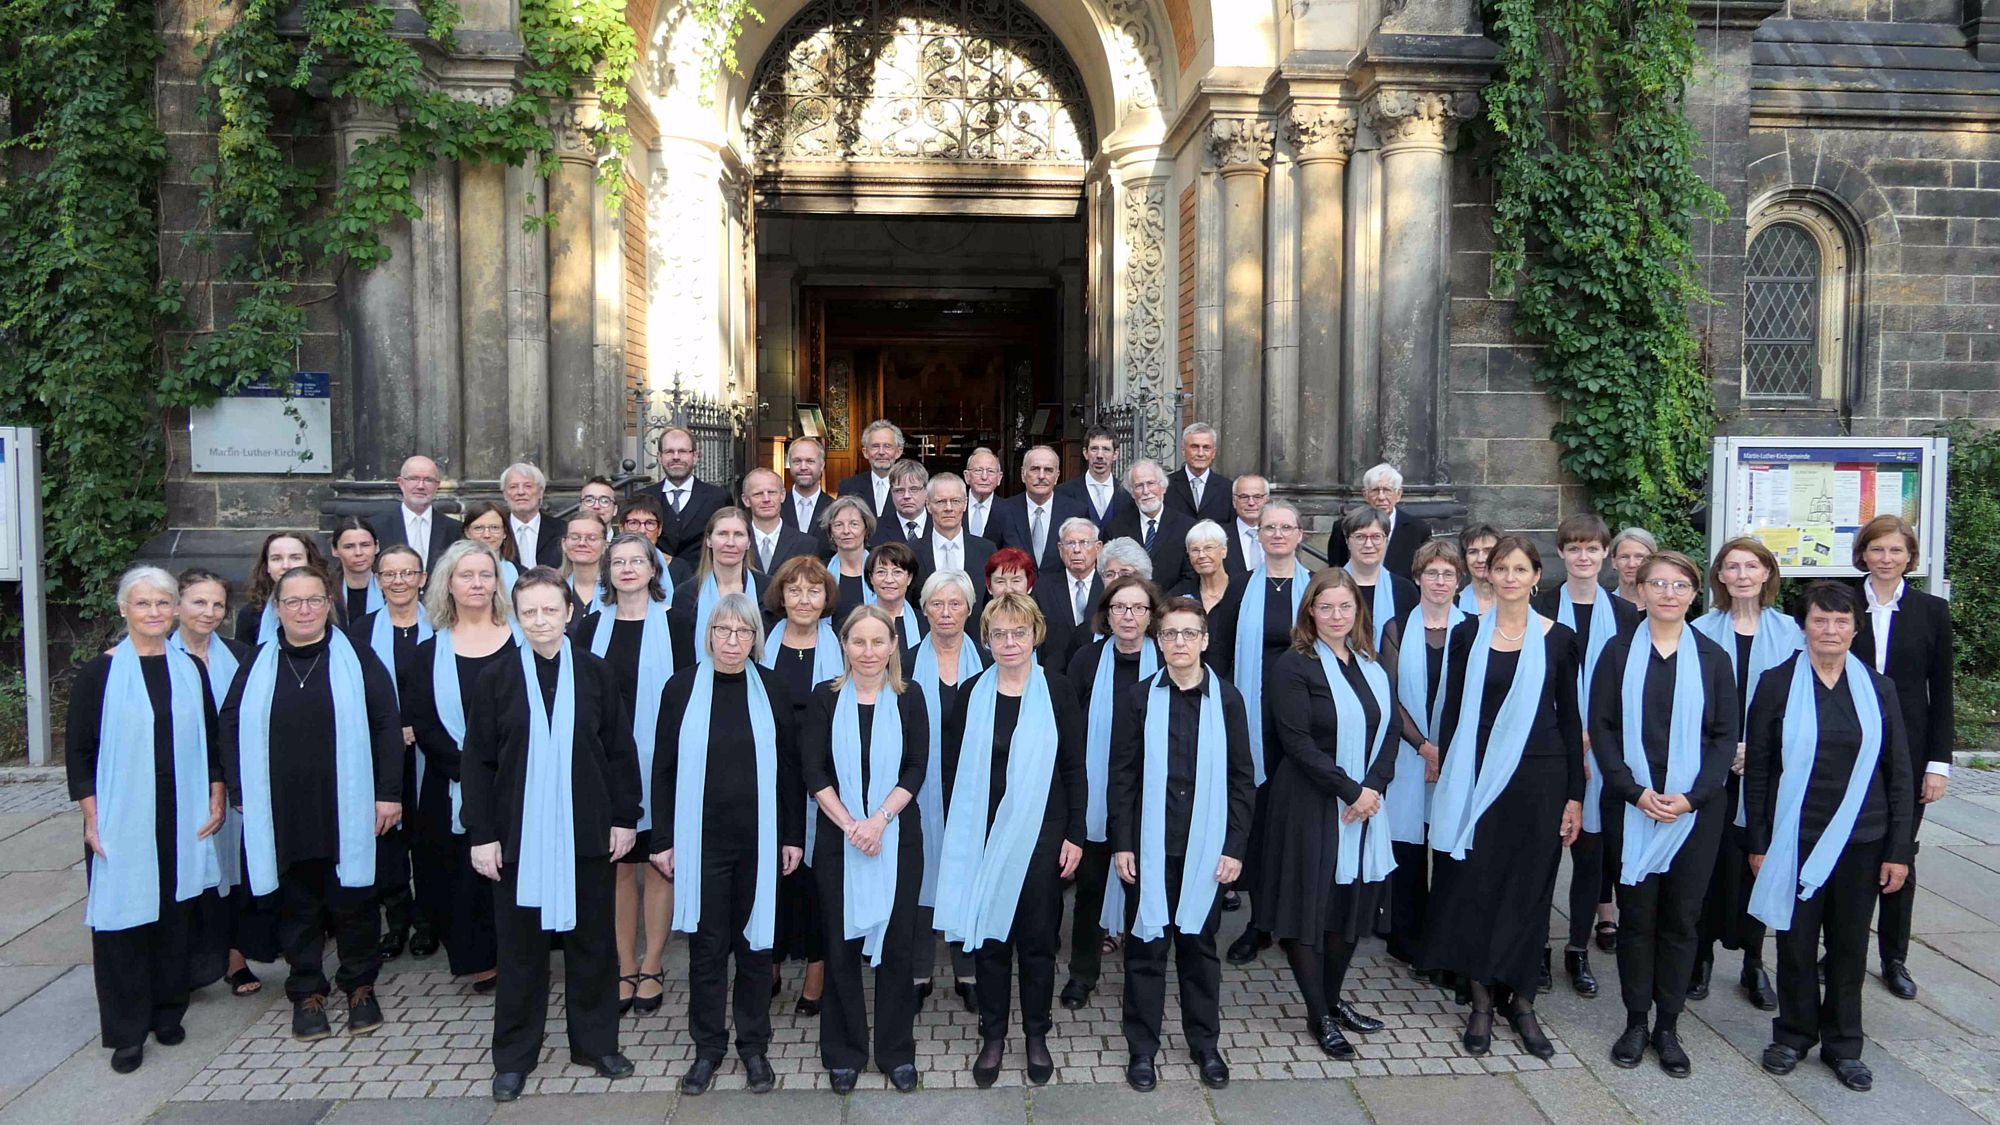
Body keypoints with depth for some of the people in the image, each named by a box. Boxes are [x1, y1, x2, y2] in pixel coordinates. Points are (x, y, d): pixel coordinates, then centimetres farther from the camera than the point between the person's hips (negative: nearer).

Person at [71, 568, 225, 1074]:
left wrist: (216, 800, 5)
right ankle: (126, 1031, 12)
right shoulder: (100, 672, -3)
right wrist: (92, 818, -8)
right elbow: (77, 750, -2)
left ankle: (168, 1012, 24)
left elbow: (211, 739, 12)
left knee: (176, 914, 9)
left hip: (183, 820, 3)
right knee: (122, 920, 1)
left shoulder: (190, 669, 7)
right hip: (122, 821, -3)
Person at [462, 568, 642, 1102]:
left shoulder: (597, 675, 0)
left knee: (592, 940, 10)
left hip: (586, 833, 1)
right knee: (520, 947, 9)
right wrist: (481, 835, -4)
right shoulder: (495, 681, -1)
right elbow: (477, 762, 0)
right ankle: (514, 1056, 22)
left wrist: (624, 818, 1)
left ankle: (595, 1042, 25)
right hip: (518, 836, 0)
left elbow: (619, 752, 4)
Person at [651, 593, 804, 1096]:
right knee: (707, 944, 6)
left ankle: (754, 1046, 23)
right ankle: (707, 1047, 22)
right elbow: (664, 768, 2)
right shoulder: (682, 688, -1)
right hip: (702, 839, 0)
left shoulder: (772, 689, 0)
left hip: (759, 838, 1)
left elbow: (790, 766, 4)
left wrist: (794, 836, 3)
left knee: (755, 941, 9)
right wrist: (663, 840, 0)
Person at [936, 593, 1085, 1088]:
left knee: (1038, 936, 7)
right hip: (983, 836, 1)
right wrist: (956, 837, 2)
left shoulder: (1056, 690, -3)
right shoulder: (971, 694, 2)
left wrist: (1074, 835, -4)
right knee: (988, 936, 7)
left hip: (1040, 834, -1)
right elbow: (954, 770, 5)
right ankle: (993, 1036, 22)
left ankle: (1037, 1036, 24)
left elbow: (1074, 767, -1)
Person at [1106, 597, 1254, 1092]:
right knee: (1146, 946, 7)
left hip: (1206, 848, 1)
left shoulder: (1226, 699, 0)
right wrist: (1121, 843, -4)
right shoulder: (1139, 697, -1)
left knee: (1200, 945, 12)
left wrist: (1235, 846, -2)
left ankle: (1205, 1043, 27)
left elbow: (1242, 779, 2)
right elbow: (1121, 775, 0)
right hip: (1150, 847, 0)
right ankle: (1142, 1046, 20)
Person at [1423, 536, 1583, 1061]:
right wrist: (1447, 783, 0)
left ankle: (1521, 1000, 20)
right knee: (1475, 885, 2)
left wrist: (1574, 795, 2)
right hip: (1479, 777, 0)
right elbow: (1452, 712, 4)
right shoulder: (1467, 635, 2)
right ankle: (1481, 1000, 15)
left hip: (1540, 777, 0)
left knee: (1530, 888, 6)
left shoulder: (1559, 638, 2)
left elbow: (1570, 719, 4)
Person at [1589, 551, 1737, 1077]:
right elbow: (1601, 728, -1)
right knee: (1636, 915, 5)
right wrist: (1636, 791, -12)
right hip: (1631, 804, -1)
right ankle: (1636, 1022, 17)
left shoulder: (1712, 657, 5)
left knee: (1681, 917, 6)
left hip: (1695, 808, 1)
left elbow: (1725, 736, 3)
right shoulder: (1619, 651, 2)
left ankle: (1668, 1027, 17)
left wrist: (1692, 796, -10)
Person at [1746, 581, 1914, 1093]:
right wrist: (1758, 843, -3)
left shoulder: (1879, 688, 3)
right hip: (1795, 839, -2)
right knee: (1796, 941, 6)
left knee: (1850, 943, 10)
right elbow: (1757, 768, -1)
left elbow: (1899, 775, 5)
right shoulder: (1777, 683, -3)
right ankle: (1794, 1033, 24)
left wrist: (1899, 850, 1)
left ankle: (1843, 1043, 25)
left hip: (1861, 840, 2)